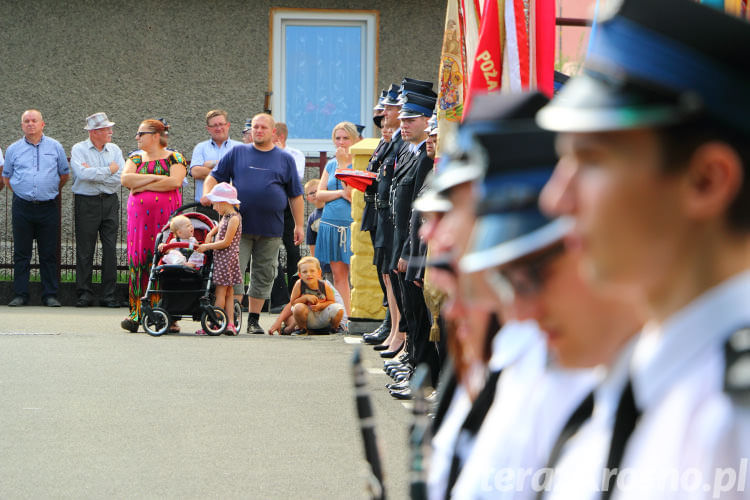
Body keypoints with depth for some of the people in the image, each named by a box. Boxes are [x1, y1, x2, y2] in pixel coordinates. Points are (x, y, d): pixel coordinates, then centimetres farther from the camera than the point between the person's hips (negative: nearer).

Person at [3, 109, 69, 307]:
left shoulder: (55, 147, 7)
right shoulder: (13, 149, 8)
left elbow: (64, 175, 17)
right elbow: (6, 176, 18)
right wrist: (20, 193, 10)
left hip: (48, 208, 0)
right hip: (22, 207, 0)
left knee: (49, 254, 1)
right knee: (21, 253, 2)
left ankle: (50, 295, 6)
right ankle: (20, 294, 6)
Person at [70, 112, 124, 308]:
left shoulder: (114, 150, 9)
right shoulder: (79, 150, -1)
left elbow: (120, 177, -4)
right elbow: (83, 174, -18)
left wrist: (93, 174, -10)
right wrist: (109, 170, -9)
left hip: (110, 203, 3)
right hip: (86, 203, -3)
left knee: (110, 249, 1)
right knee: (85, 250, 0)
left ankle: (109, 295, 6)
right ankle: (84, 294, 7)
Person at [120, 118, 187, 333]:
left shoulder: (174, 158, 5)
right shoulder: (136, 158, 17)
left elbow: (175, 182, -12)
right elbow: (125, 179, 1)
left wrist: (142, 185, -8)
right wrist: (154, 178, -7)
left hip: (166, 217, -4)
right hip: (139, 216, 4)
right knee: (138, 260, -4)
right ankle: (136, 313, -3)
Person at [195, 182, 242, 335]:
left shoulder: (234, 218, -15)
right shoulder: (225, 217, 13)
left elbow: (226, 242, -18)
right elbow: (219, 227, 37)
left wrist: (207, 246, -12)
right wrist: (210, 234, 17)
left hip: (227, 258, -9)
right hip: (220, 258, 9)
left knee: (220, 291, -7)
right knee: (228, 292, 6)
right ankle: (230, 323, 4)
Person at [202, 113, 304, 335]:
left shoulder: (285, 159, 11)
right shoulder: (237, 153, 10)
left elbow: (296, 195, 12)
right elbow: (215, 176, 11)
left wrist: (299, 225, 7)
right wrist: (207, 193, -10)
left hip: (271, 229, 1)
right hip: (239, 226, -1)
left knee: (263, 275, 4)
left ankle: (254, 320, 11)